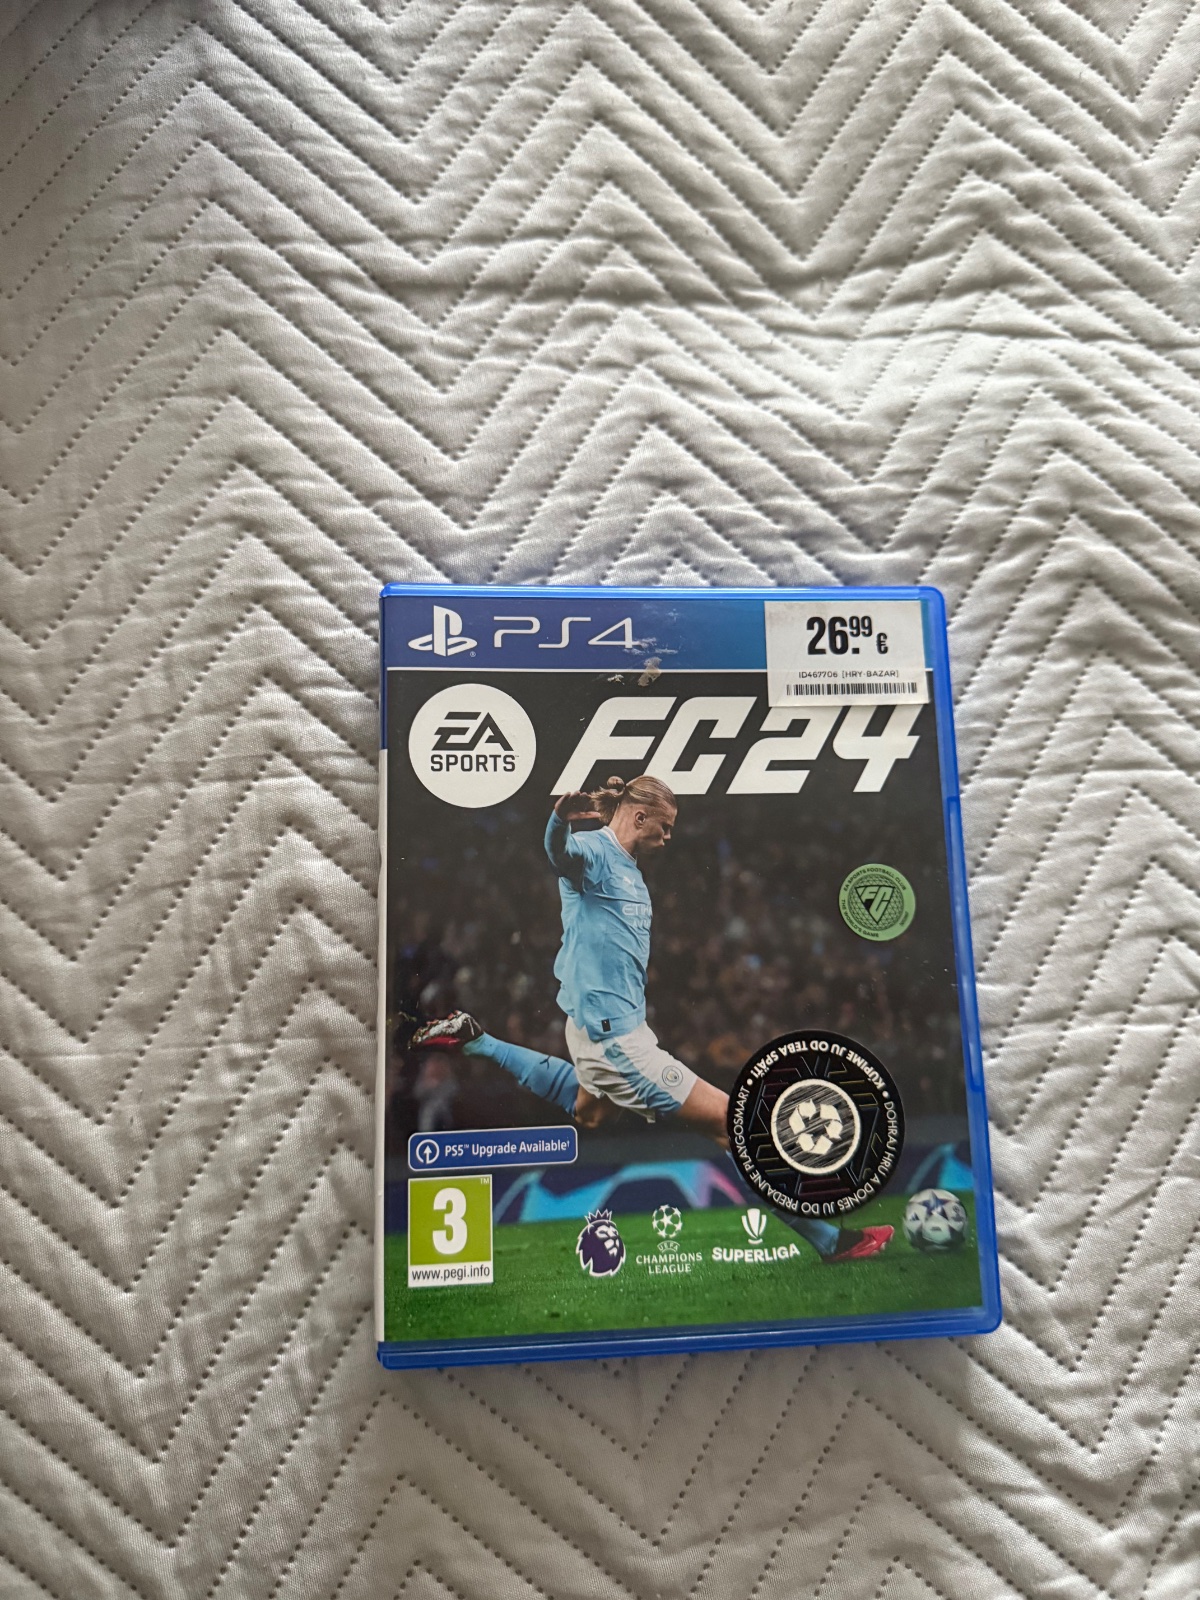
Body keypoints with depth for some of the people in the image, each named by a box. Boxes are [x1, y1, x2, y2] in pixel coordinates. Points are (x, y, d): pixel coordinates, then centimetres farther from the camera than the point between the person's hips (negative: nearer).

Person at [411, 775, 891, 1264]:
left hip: (612, 1024, 11)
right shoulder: (594, 849, -17)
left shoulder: (628, 866, 11)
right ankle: (828, 1238, 5)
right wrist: (561, 817, -61)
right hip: (612, 1031, -11)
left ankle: (473, 1039, 42)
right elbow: (561, 852, -41)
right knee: (728, 1119, -8)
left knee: (588, 1111, 38)